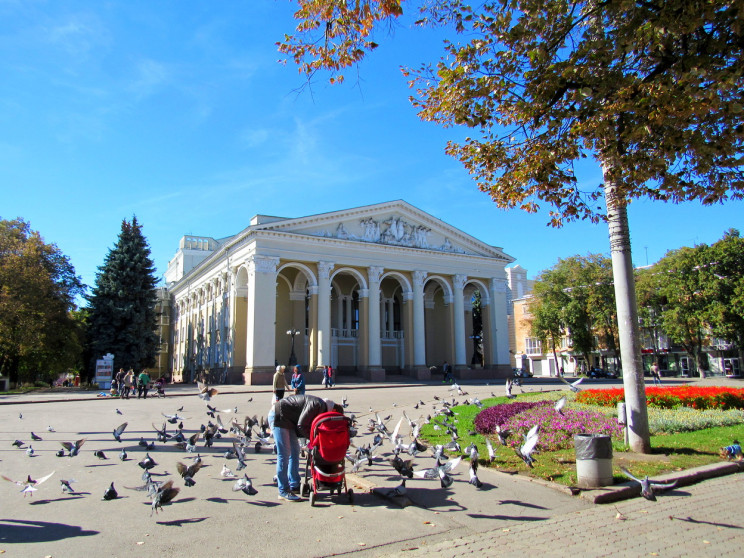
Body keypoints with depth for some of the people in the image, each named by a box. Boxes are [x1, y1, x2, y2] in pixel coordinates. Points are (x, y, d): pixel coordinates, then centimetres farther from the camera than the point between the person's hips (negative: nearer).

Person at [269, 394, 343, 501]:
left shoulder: (321, 407, 9)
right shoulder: (318, 405, -23)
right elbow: (301, 425, -23)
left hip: (288, 420, 11)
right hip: (278, 416, -11)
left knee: (295, 450, 13)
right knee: (284, 454, -9)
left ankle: (294, 486, 22)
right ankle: (283, 492, -2)